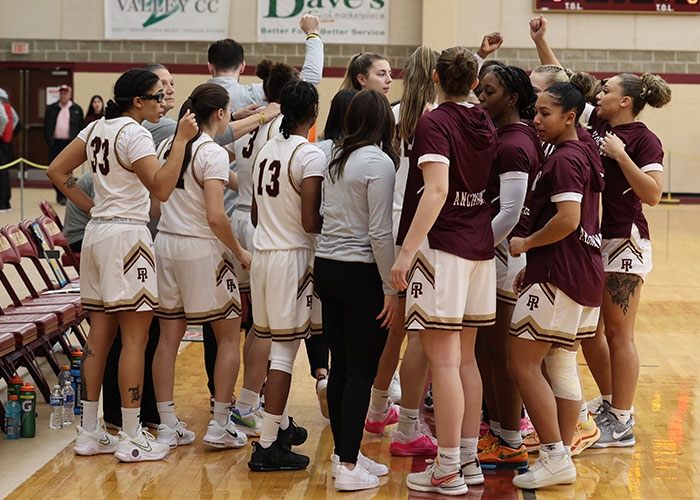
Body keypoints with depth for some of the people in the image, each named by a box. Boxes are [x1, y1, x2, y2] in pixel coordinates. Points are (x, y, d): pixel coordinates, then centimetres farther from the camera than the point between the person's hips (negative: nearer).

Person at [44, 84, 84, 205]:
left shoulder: (77, 109, 5)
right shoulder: (51, 109, 9)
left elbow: (80, 127, 4)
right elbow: (47, 126, 10)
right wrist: (48, 139, 0)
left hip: (69, 143, -2)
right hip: (55, 142, 2)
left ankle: (64, 195, -2)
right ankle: (59, 193, 19)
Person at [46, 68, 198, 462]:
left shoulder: (98, 128, 12)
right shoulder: (134, 134, -14)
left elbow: (57, 171, 14)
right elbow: (162, 188, -23)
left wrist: (91, 207, 13)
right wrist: (182, 140, -21)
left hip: (97, 233, 9)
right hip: (127, 236, -9)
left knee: (100, 334, 11)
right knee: (135, 337, -4)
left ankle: (90, 433, 15)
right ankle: (132, 438, -1)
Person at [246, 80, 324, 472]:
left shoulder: (266, 151, 10)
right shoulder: (311, 156, -14)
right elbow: (311, 222, -19)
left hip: (263, 253, 8)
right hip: (294, 256, -8)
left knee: (280, 343, 20)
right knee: (285, 350, -4)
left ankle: (282, 425, 32)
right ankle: (268, 446, -3)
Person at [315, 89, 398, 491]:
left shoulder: (338, 160, 10)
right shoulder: (379, 161, -12)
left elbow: (333, 218, 8)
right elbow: (380, 232, -15)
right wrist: (391, 289, -11)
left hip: (327, 266, 7)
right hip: (361, 273, -7)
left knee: (341, 365, 13)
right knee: (362, 371, -2)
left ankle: (345, 453, 21)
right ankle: (349, 466, -1)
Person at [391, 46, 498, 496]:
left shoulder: (435, 123, -11)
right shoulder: (485, 125, 10)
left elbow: (436, 190, -22)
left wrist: (406, 251, -24)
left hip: (442, 246, -7)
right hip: (480, 247, 7)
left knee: (444, 360, -5)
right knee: (466, 358, 13)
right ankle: (470, 459, 18)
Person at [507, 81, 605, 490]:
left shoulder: (564, 159, -15)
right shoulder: (588, 155, 15)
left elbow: (567, 220, -26)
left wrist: (526, 244, -10)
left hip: (559, 274, -10)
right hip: (586, 272, 10)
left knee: (522, 362, -6)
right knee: (562, 364, 12)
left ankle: (554, 456, -6)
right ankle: (564, 458, 15)